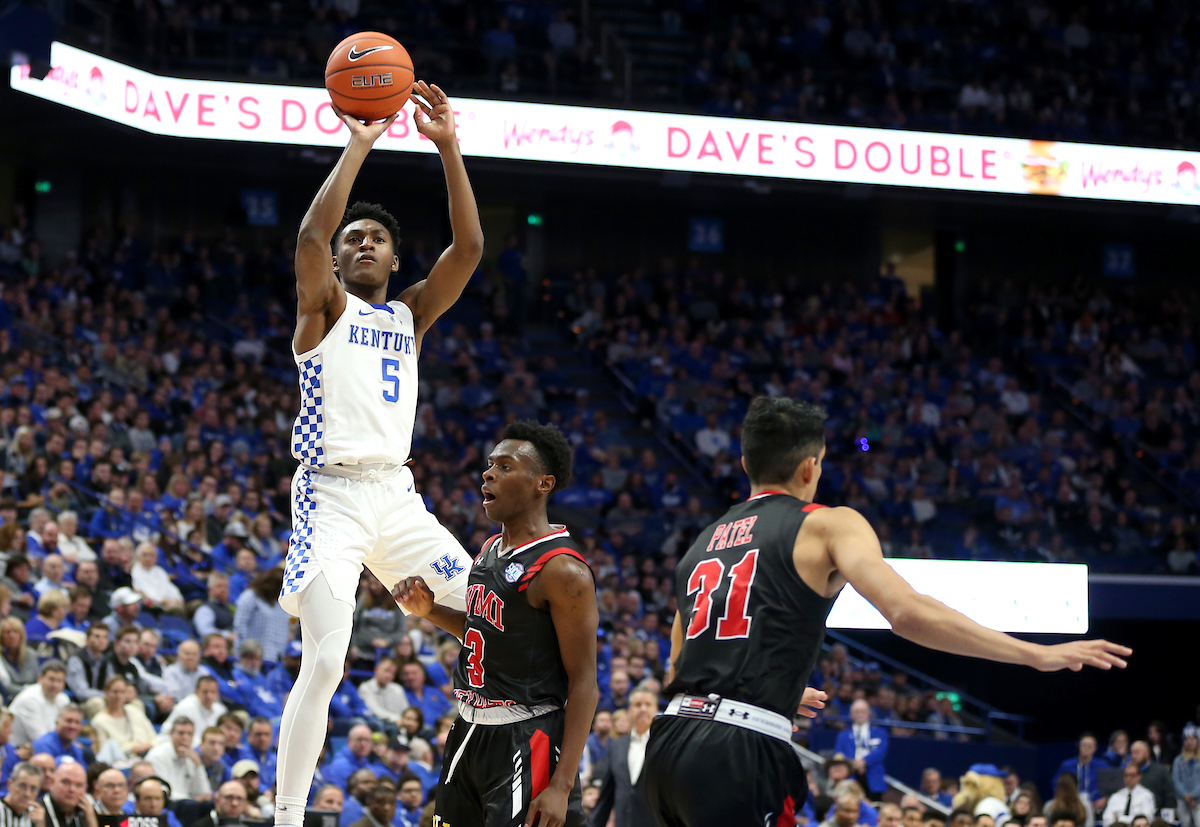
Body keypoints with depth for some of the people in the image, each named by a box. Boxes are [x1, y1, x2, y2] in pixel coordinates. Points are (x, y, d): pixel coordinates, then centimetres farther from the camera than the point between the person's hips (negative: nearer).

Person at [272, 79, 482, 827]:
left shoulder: (411, 314, 17)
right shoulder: (325, 307, 5)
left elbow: (469, 247, 4)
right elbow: (311, 236, -17)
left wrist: (448, 148, -5)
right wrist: (359, 147, -15)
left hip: (397, 494, 6)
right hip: (331, 493, -6)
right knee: (325, 662, -15)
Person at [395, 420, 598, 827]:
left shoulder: (562, 570, -17)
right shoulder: (491, 550, 10)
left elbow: (583, 683, -18)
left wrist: (561, 785, -23)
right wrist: (430, 611, 8)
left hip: (527, 742, -9)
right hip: (471, 730, 9)